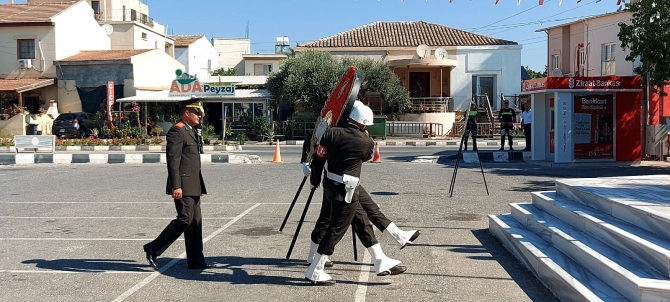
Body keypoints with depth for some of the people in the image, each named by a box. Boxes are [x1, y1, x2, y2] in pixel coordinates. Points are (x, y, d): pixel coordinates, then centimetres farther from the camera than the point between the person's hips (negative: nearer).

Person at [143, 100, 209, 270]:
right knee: (185, 219, -11)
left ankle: (196, 260, 12)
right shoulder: (177, 131, -11)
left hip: (193, 186, 10)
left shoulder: (191, 131, 19)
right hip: (183, 186, -10)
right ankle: (153, 249, 1)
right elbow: (173, 160, -19)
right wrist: (176, 186, -24)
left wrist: (200, 186, 22)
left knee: (195, 222, 8)